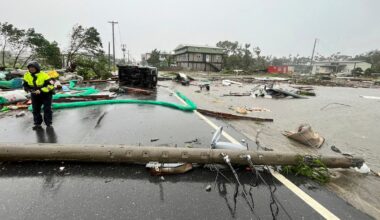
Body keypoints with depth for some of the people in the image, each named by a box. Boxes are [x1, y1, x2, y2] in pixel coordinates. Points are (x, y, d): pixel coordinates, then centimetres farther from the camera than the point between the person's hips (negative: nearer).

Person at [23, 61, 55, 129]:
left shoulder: (44, 75, -20)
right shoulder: (27, 75, -4)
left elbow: (51, 85, -24)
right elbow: (25, 85, 7)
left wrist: (41, 90, -30)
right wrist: (29, 89, -16)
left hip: (46, 94, -5)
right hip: (35, 95, 5)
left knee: (47, 109, -3)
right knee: (36, 109, 7)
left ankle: (48, 123, 9)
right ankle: (37, 123, 18)